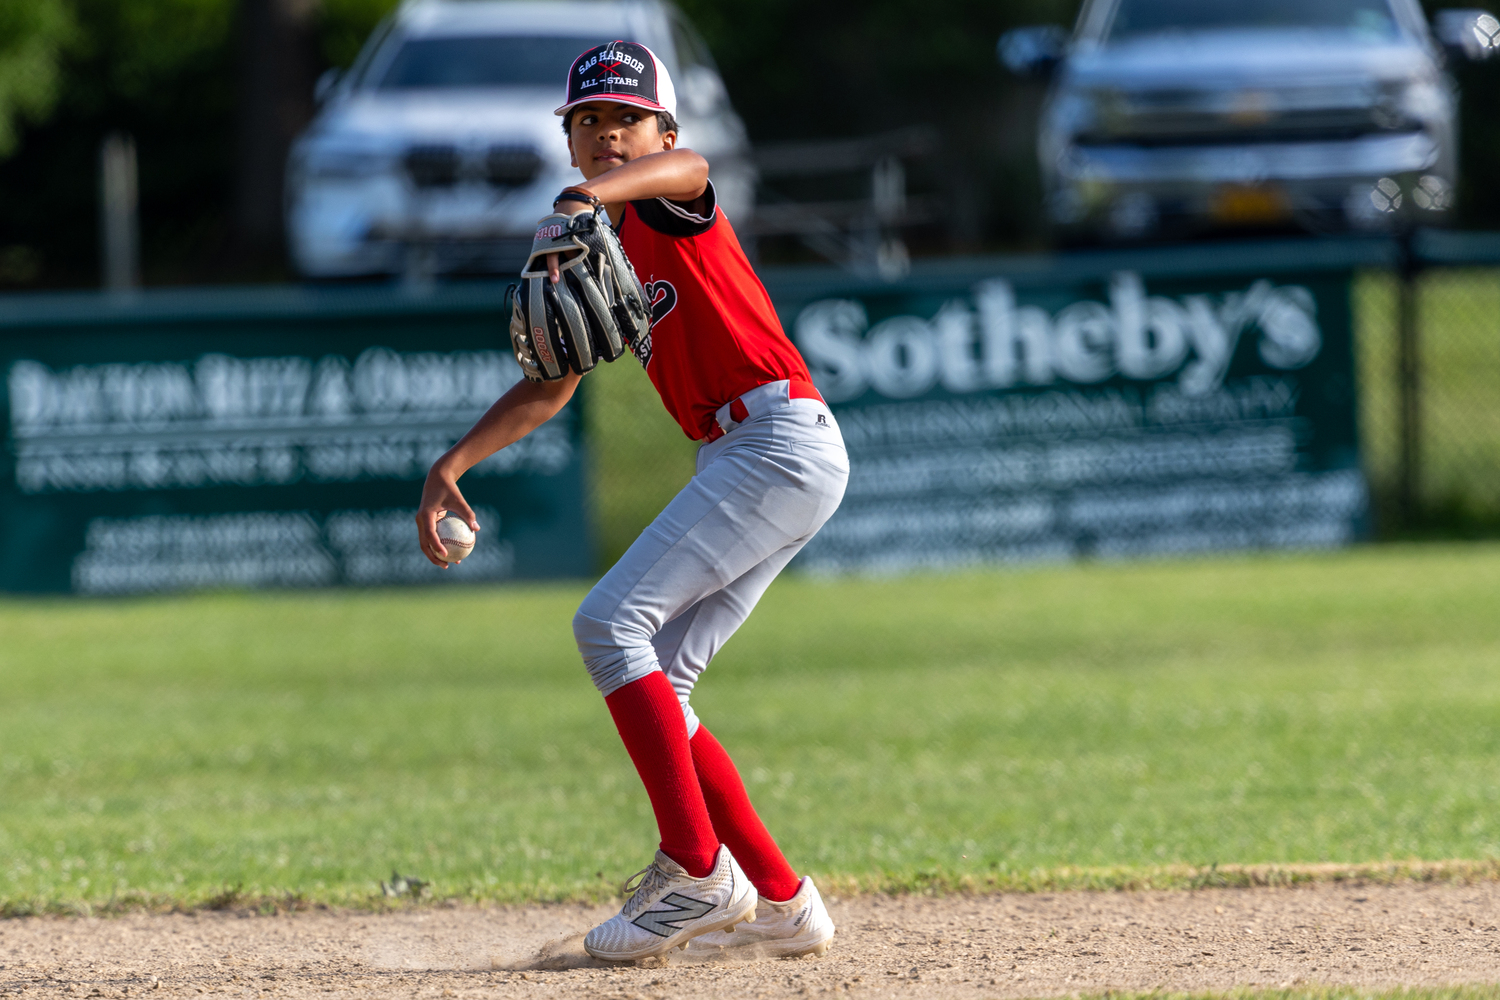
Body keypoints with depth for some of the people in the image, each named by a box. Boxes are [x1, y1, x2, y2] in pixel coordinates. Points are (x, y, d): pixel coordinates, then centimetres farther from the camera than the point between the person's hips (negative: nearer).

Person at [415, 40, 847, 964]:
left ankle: (697, 875, -19)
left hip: (784, 437, -9)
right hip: (740, 462, 9)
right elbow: (550, 389, 26)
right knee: (649, 687, 6)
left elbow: (675, 166, -30)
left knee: (611, 624, -17)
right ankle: (781, 904, 6)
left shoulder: (674, 202, -3)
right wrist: (452, 466, 15)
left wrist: (585, 199, -50)